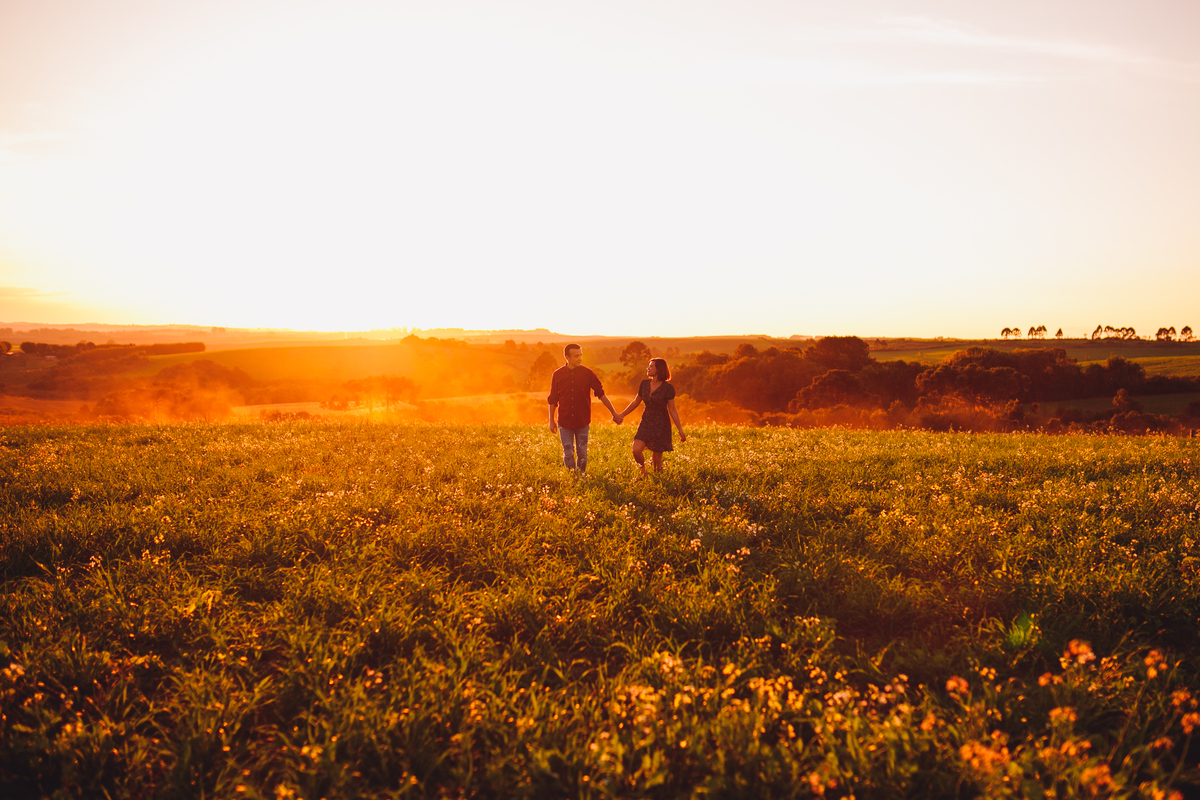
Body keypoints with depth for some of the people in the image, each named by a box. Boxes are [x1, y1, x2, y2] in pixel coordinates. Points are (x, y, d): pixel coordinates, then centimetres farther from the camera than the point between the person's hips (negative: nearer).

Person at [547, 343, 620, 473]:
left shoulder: (587, 373, -5)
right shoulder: (557, 375, -3)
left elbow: (601, 394, -1)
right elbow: (552, 400, 5)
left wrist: (614, 413, -2)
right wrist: (551, 421, 6)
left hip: (582, 422, 0)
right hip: (564, 422, 0)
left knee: (582, 454, 6)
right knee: (568, 454, 1)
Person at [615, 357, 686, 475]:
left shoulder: (667, 388, -11)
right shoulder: (644, 384, 3)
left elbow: (672, 410, -8)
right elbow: (636, 402, 16)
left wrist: (680, 430, -12)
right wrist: (621, 415, 20)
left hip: (661, 426, -4)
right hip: (646, 423, 4)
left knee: (657, 458, -2)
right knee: (636, 450, -13)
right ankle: (642, 467, 18)